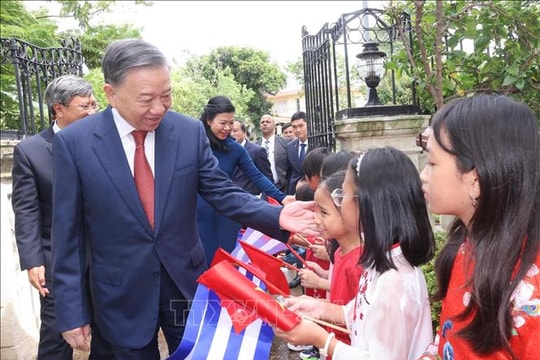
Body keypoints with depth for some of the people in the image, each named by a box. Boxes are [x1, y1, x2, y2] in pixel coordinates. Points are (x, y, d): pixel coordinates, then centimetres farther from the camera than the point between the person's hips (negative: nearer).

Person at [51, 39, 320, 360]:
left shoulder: (190, 131, -7)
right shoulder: (74, 142, -12)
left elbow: (222, 192, -3)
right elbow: (67, 234, -8)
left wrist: (277, 216, -20)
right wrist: (71, 310, -6)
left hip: (186, 280, 2)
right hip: (122, 295, -1)